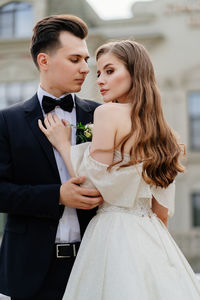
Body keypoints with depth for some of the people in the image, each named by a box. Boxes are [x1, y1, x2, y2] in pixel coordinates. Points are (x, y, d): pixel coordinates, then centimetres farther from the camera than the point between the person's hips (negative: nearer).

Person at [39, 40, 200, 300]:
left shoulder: (109, 113, -12)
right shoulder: (159, 127, 9)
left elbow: (93, 186, -14)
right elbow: (162, 210, 10)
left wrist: (63, 144, -2)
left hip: (115, 232, -7)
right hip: (152, 237, 7)